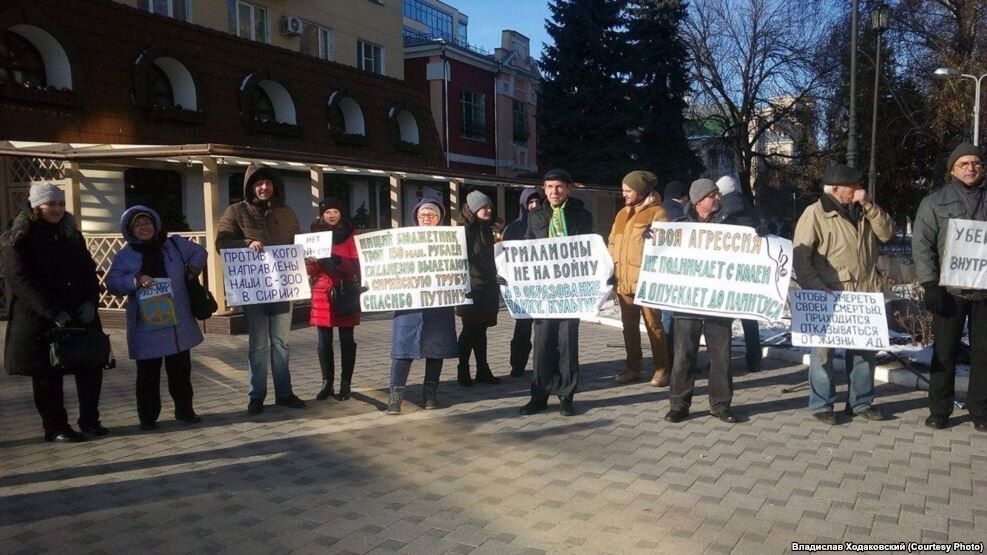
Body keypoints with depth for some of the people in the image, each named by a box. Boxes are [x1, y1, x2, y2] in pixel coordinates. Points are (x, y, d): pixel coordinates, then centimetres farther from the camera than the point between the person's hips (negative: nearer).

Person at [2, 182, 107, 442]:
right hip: (39, 319, -5)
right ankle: (55, 428, 15)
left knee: (91, 368, 4)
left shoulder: (71, 235, 12)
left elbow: (89, 272, 12)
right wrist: (53, 312, -23)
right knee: (48, 374, 3)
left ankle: (89, 420, 18)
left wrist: (90, 302, -6)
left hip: (80, 315, 5)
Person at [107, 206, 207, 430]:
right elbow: (112, 283, -8)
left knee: (181, 369, 12)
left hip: (178, 323, 2)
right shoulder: (125, 256, 0)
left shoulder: (174, 244, 5)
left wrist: (192, 270, 2)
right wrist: (136, 281, -23)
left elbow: (199, 253, 19)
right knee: (148, 373, 2)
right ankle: (148, 416, 13)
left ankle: (184, 409, 25)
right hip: (146, 326, -2)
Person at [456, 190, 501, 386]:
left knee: (480, 330, 11)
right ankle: (463, 372, 8)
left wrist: (495, 286, 19)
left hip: (487, 289, 7)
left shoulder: (487, 231, 15)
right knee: (470, 331, -1)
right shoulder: (464, 231, -9)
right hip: (471, 289, -7)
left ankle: (483, 371, 16)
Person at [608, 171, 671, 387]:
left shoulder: (657, 213, -5)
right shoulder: (622, 214, 16)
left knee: (653, 325, 0)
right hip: (623, 281, 7)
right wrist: (611, 272, 11)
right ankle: (633, 368, 21)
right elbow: (612, 244, 20)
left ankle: (661, 369, 9)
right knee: (629, 326, 11)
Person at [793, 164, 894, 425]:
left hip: (865, 293, 6)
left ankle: (862, 402, 25)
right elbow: (800, 257, -12)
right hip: (829, 295, -6)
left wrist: (868, 204, -6)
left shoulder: (863, 211, 13)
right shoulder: (815, 213, -8)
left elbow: (887, 233, 3)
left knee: (865, 348, 12)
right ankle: (822, 405, 11)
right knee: (824, 349, 1)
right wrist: (817, 290, -19)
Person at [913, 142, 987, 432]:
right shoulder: (935, 202, 3)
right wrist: (930, 285, -12)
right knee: (944, 352, 3)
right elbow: (922, 245, -3)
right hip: (950, 290, -2)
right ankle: (939, 411, 12)